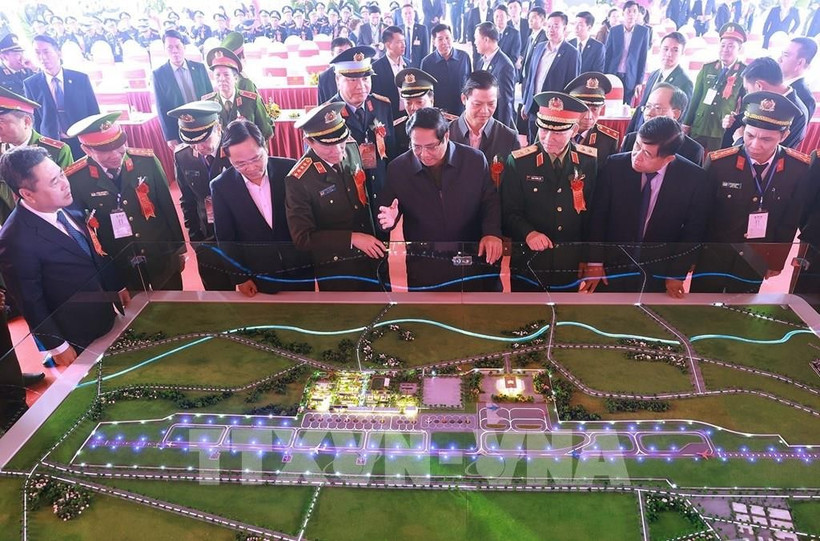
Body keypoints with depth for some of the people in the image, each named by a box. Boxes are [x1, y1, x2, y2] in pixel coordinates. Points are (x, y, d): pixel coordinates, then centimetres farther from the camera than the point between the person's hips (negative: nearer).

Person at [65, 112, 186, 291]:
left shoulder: (147, 161, -13)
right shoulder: (74, 180, -15)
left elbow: (168, 207, -3)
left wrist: (179, 248, 4)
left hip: (164, 258, 1)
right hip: (119, 269, -1)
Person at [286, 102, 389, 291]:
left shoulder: (352, 148, -5)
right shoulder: (298, 181, -21)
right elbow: (303, 238, -19)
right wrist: (352, 238, -23)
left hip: (375, 260, 5)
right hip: (337, 273, -5)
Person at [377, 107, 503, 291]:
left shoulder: (475, 160, -5)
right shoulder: (397, 168, -4)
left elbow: (491, 201, 3)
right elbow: (385, 209, 5)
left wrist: (492, 233, -15)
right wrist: (390, 219, -19)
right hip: (422, 264, 0)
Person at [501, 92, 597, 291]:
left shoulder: (590, 161, -2)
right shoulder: (519, 162, -9)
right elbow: (509, 212, -8)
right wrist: (528, 233, -26)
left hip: (573, 270, 2)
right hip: (528, 268, -2)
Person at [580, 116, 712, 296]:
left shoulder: (694, 178, -14)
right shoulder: (615, 166, -15)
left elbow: (693, 231, -5)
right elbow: (598, 215, -8)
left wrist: (677, 274, -4)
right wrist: (595, 262, -8)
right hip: (614, 269, 1)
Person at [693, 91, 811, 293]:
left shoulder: (800, 168, -13)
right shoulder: (718, 163, -20)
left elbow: (790, 222, 0)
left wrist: (777, 261, 5)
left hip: (756, 265, 2)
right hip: (712, 259, -1)